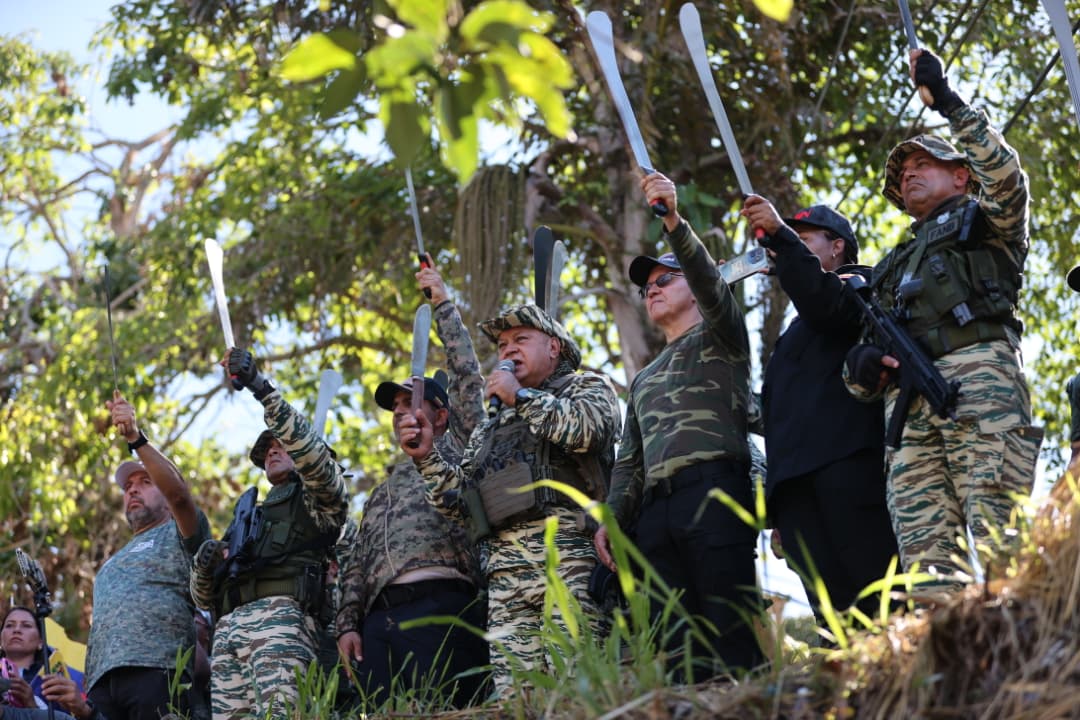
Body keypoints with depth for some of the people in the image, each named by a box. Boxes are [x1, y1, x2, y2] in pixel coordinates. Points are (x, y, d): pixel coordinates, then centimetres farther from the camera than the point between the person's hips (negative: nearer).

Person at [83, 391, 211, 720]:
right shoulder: (114, 564, 36)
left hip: (156, 671, -6)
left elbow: (179, 493, -7)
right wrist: (83, 694, 14)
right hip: (102, 681, 6)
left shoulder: (178, 536, 15)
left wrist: (136, 439, -17)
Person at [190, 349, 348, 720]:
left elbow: (310, 449, -4)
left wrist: (262, 388, -11)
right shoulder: (245, 516, 36)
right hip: (228, 628, 6)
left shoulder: (317, 499, 20)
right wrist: (204, 563, 8)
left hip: (280, 616, -6)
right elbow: (203, 597, 33)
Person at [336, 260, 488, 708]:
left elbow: (466, 376, 12)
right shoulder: (383, 491, 36)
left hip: (440, 604, -6)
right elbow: (357, 565, 28)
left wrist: (442, 305, 16)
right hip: (379, 619, 6)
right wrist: (348, 624, 13)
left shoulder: (455, 450, 21)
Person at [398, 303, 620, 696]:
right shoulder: (489, 430, 32)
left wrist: (520, 395, 2)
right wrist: (428, 456, 8)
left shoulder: (586, 387, 17)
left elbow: (587, 428, -7)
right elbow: (460, 498, 23)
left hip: (566, 558, -5)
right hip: (504, 574, 5)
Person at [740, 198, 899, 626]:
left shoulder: (858, 284, 16)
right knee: (834, 610, -8)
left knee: (880, 587, -18)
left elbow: (826, 306, -9)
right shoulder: (794, 336, 36)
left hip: (847, 463, -6)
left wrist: (782, 237, -11)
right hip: (793, 481, 6)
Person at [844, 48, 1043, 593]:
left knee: (1004, 545, -20)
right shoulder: (894, 266, 38)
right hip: (906, 403, 5)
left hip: (979, 372, -5)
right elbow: (866, 348, 32)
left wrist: (946, 100, 1)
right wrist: (861, 366, 6)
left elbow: (1006, 175, 0)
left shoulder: (983, 221, 24)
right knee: (926, 560, -12)